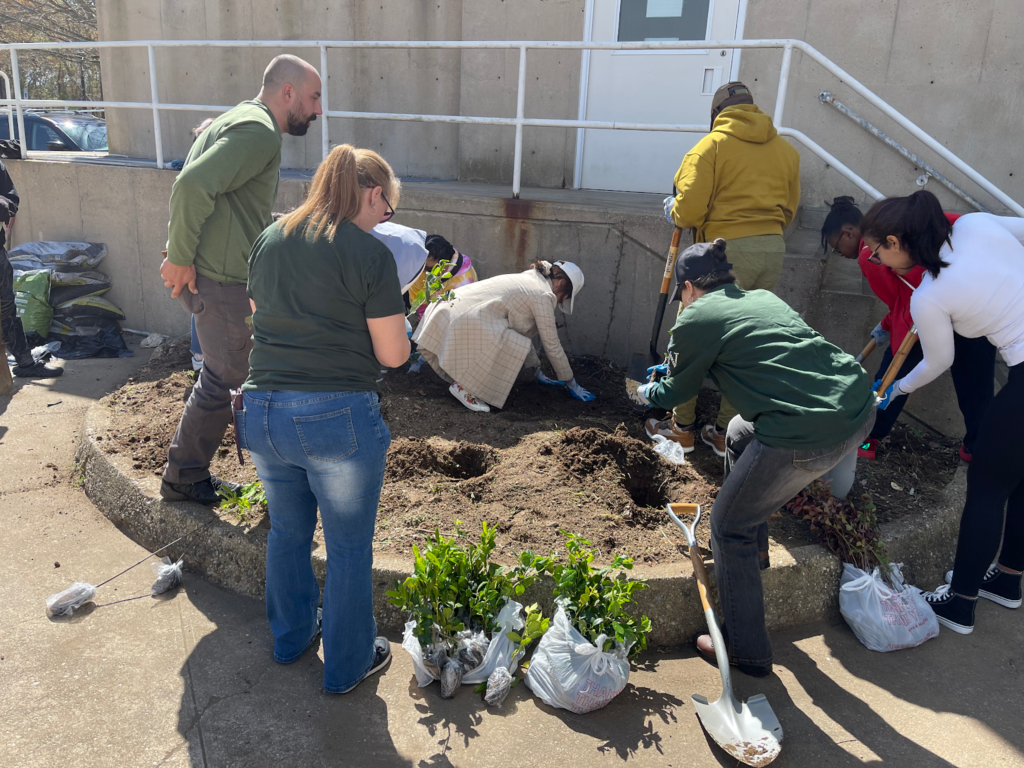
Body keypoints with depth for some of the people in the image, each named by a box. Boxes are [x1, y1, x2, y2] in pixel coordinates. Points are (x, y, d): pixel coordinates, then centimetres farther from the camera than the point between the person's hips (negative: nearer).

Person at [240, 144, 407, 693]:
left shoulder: (269, 240, 8)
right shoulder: (370, 254, -12)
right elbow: (393, 354, -10)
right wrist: (391, 317, 9)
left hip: (261, 411, 6)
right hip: (338, 418, -6)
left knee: (287, 532, 27)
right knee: (349, 547, 14)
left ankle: (290, 638, 47)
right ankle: (347, 666, 31)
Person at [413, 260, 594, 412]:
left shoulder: (527, 281, 23)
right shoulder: (544, 296, -4)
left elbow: (526, 330, 30)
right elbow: (552, 345, -1)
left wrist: (538, 372, 35)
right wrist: (571, 383, 12)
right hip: (465, 324, -10)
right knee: (518, 348, -10)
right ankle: (462, 386, -4)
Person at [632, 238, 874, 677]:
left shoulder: (697, 318, 1)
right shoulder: (764, 297, 23)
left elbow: (678, 391, 16)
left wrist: (648, 394, 39)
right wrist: (674, 368, 52)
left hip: (808, 435, -9)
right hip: (859, 407, 9)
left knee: (729, 526, 12)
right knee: (740, 435, 33)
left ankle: (746, 651, 23)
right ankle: (753, 546, 45)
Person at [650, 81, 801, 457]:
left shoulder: (711, 145, -4)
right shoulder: (786, 150, 14)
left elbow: (688, 210, -13)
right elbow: (787, 211, 17)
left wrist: (672, 211, 9)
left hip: (727, 249, -6)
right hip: (773, 249, 6)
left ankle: (682, 427, 15)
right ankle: (727, 433, 18)